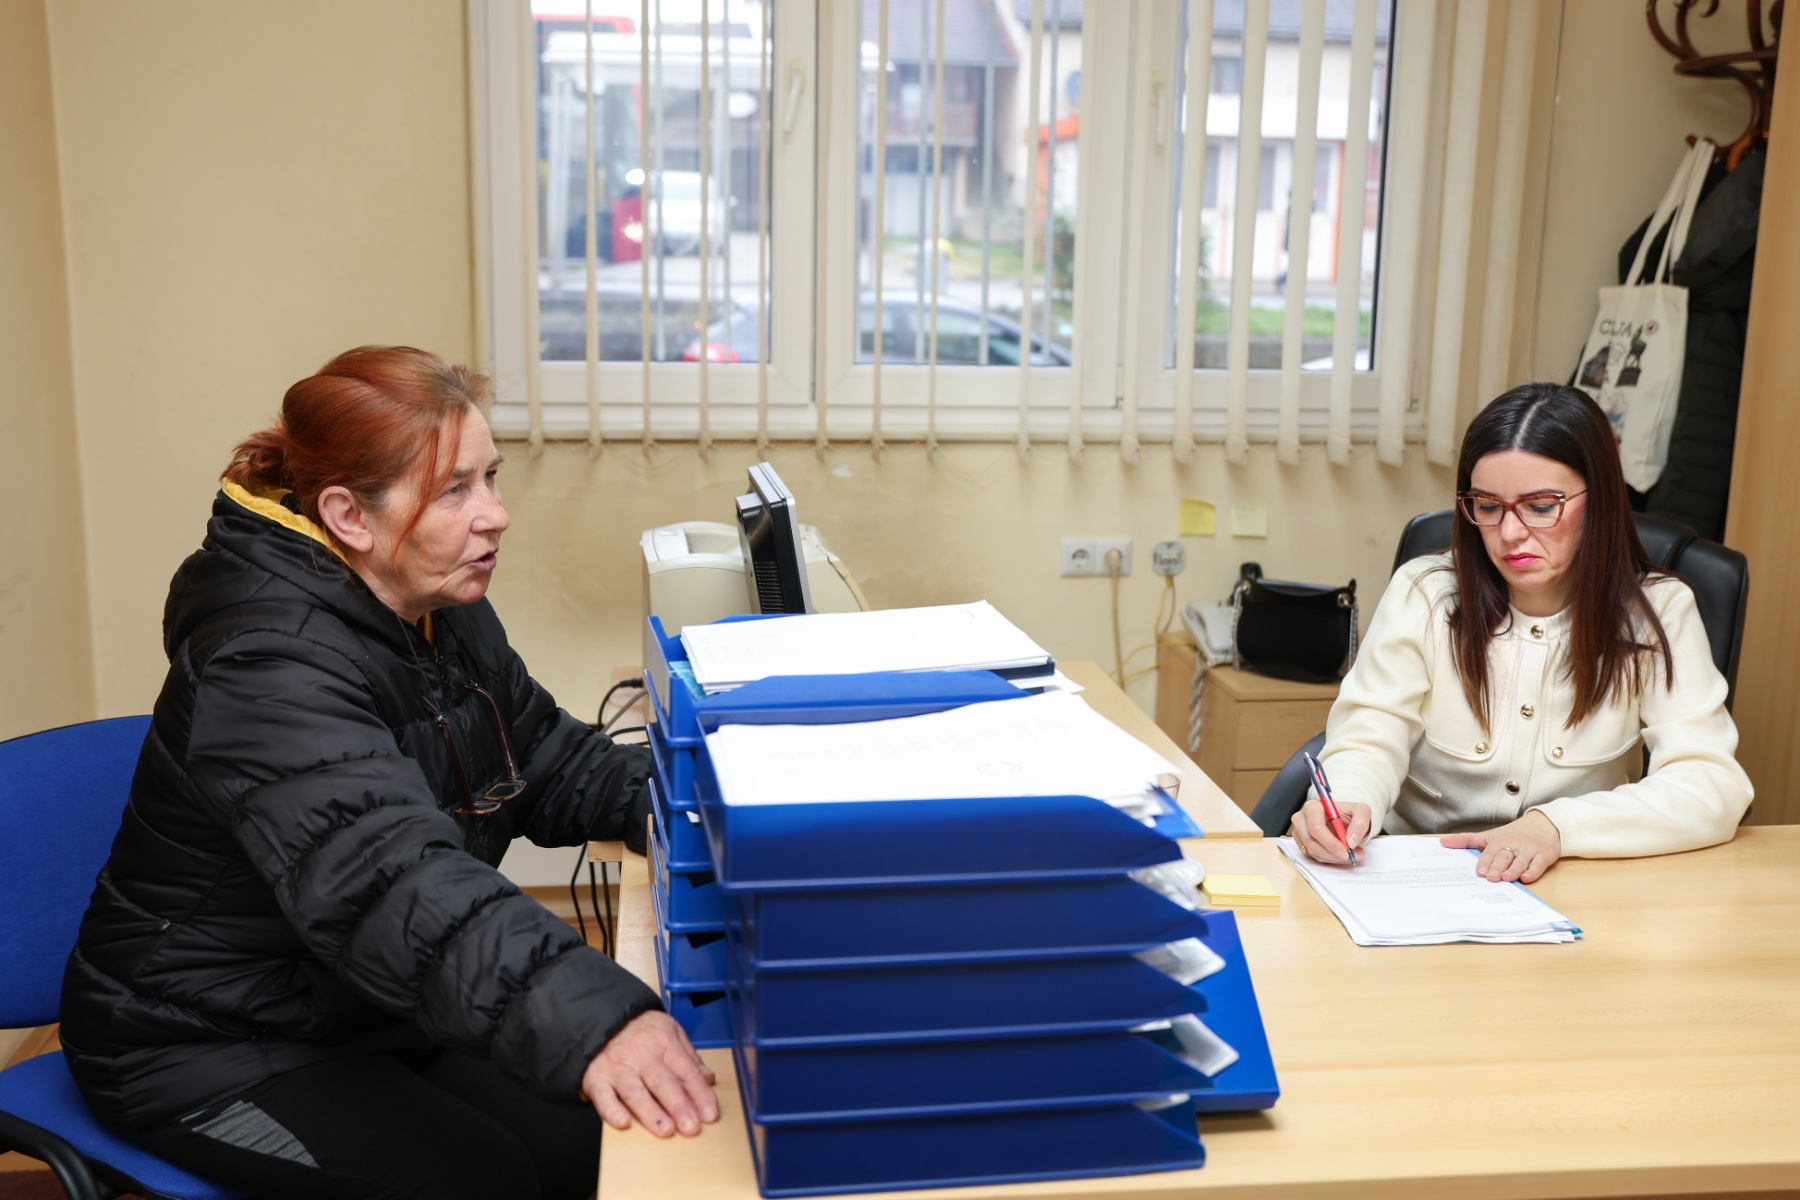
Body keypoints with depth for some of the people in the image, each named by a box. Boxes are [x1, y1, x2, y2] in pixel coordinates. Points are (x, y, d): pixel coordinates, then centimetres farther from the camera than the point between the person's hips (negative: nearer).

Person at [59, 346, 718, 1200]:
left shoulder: (445, 615, -1)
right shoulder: (271, 665, -30)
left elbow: (549, 759, 7)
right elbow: (385, 875, -45)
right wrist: (590, 1019, -59)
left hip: (367, 1011, 8)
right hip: (208, 1044, -7)